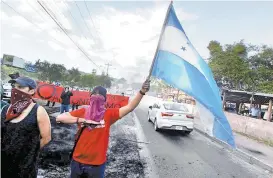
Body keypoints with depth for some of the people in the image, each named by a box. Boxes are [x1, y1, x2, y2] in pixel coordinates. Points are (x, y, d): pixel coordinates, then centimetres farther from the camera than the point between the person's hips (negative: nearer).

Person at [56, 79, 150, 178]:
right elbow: (59, 118, -11)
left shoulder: (108, 114, -8)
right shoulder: (83, 112, -5)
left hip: (97, 164, -1)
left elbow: (130, 107, -18)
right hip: (78, 160, 2)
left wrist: (142, 92, -31)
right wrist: (81, 120, -23)